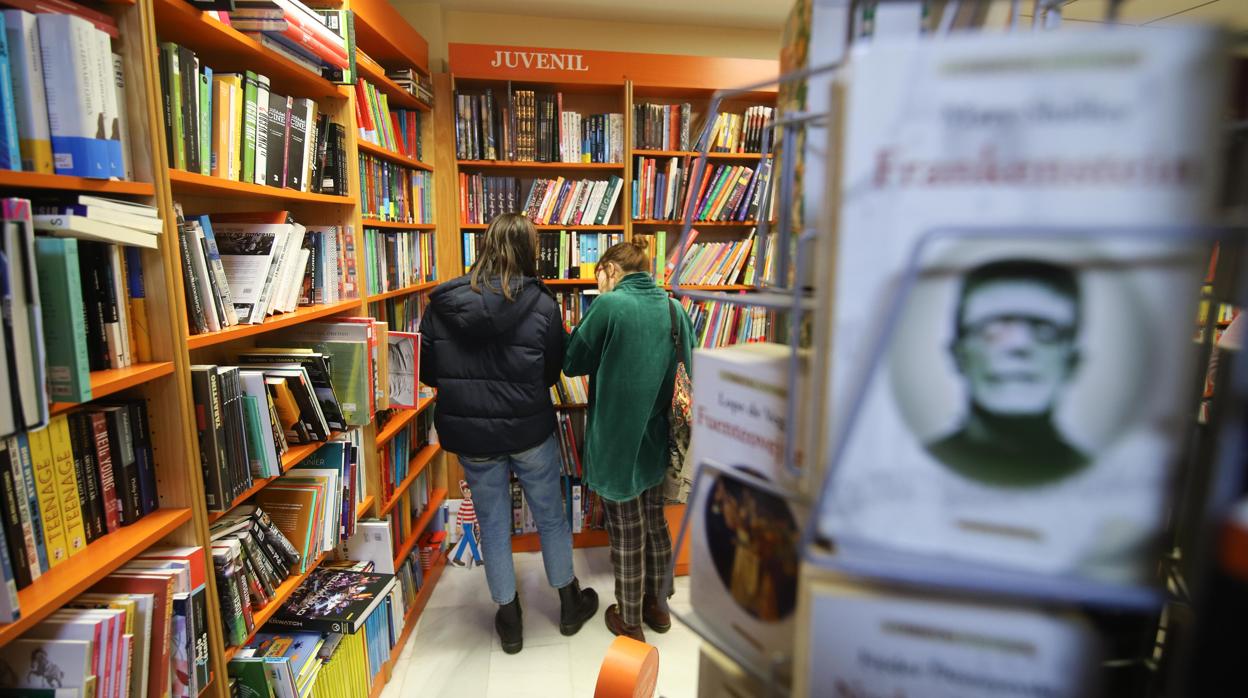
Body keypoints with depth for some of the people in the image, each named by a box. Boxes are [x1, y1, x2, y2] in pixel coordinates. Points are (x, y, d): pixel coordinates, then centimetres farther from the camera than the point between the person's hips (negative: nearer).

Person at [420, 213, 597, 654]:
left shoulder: (442, 303, -8)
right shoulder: (541, 305, -15)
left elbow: (426, 373, -1)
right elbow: (553, 372, -5)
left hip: (469, 433, 2)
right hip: (530, 430, -1)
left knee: (493, 524, 17)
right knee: (551, 516, 19)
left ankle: (509, 619, 33)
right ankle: (569, 604, 38)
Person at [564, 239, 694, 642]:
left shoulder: (609, 305, -17)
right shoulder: (674, 309, 1)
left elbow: (572, 363, -7)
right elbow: (684, 369, 10)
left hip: (615, 441, -6)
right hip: (655, 441, 6)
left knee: (626, 536, 10)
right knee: (655, 522, 22)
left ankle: (630, 623, 29)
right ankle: (656, 604, 40)